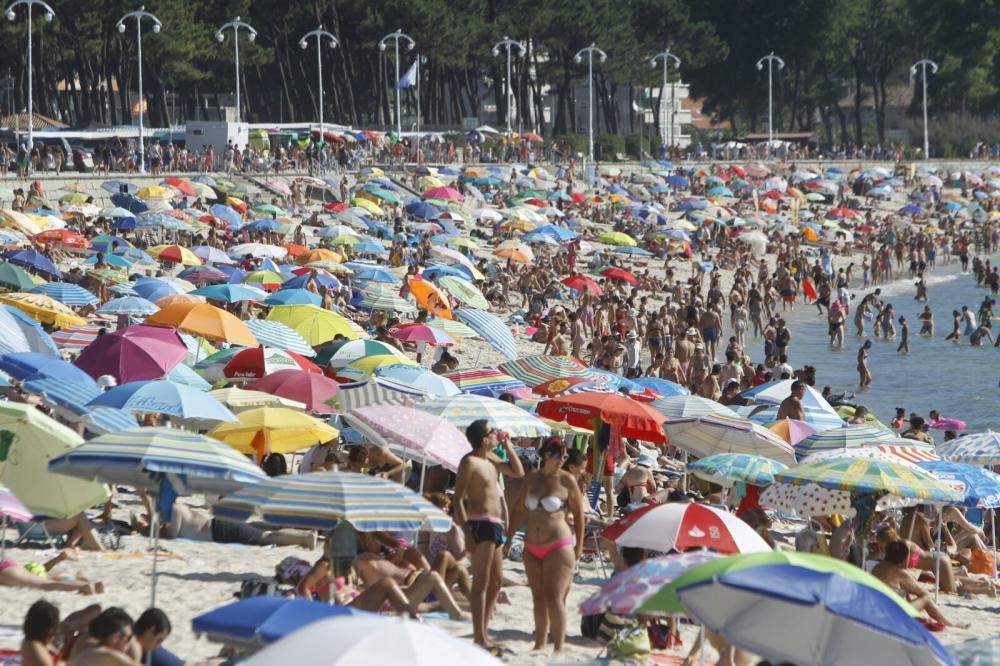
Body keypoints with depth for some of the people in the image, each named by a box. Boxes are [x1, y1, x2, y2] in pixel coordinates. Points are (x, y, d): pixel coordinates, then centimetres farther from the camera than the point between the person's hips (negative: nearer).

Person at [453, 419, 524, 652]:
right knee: (481, 582, -10)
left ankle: (483, 633, 21)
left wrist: (507, 446, 14)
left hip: (495, 525, 10)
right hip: (481, 524, -10)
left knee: (496, 581, 14)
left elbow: (518, 472, 25)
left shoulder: (490, 458, 15)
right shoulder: (469, 462, -11)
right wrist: (466, 531, -23)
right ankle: (479, 637, -11)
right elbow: (458, 499, -15)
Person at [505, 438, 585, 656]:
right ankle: (540, 644, 19)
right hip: (532, 547, 5)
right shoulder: (531, 479, 6)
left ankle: (559, 647, -10)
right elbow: (517, 510, 15)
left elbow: (579, 515, 1)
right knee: (538, 597, 12)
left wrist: (578, 546, 0)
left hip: (558, 546, -5)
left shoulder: (567, 480, -5)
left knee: (555, 597, -10)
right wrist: (508, 538, 12)